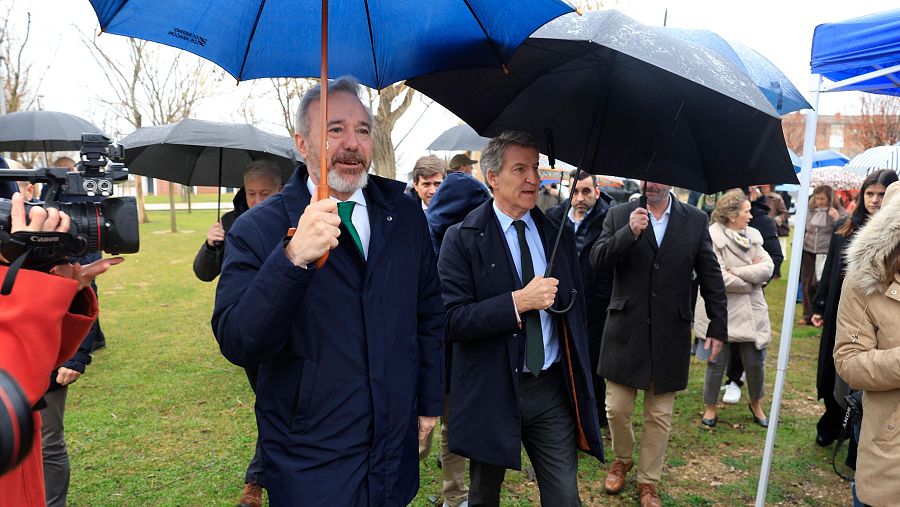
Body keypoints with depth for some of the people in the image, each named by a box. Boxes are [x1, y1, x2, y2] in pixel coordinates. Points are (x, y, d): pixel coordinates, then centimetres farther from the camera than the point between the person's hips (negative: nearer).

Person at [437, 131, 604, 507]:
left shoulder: (558, 234, 5)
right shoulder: (463, 239, -10)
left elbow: (573, 309, 14)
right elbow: (451, 320, -17)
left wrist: (580, 386, 14)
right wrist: (519, 301, -24)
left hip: (552, 390, 3)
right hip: (491, 391, -3)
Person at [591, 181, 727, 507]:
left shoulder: (696, 220, 1)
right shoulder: (619, 216, 0)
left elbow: (710, 277, 4)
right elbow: (597, 260, -9)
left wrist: (718, 327, 2)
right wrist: (629, 232, -24)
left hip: (670, 334, 0)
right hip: (625, 330, 0)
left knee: (659, 415, 10)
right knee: (617, 408, 7)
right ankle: (622, 460, 37)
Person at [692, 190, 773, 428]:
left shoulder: (753, 235, 7)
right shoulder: (712, 237, -13)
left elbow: (767, 267, -3)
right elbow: (718, 278, -20)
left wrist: (737, 271, -15)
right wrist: (751, 280, -7)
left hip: (751, 311, 5)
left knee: (756, 361, 10)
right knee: (717, 362, 6)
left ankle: (756, 404, 35)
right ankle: (710, 407, 25)